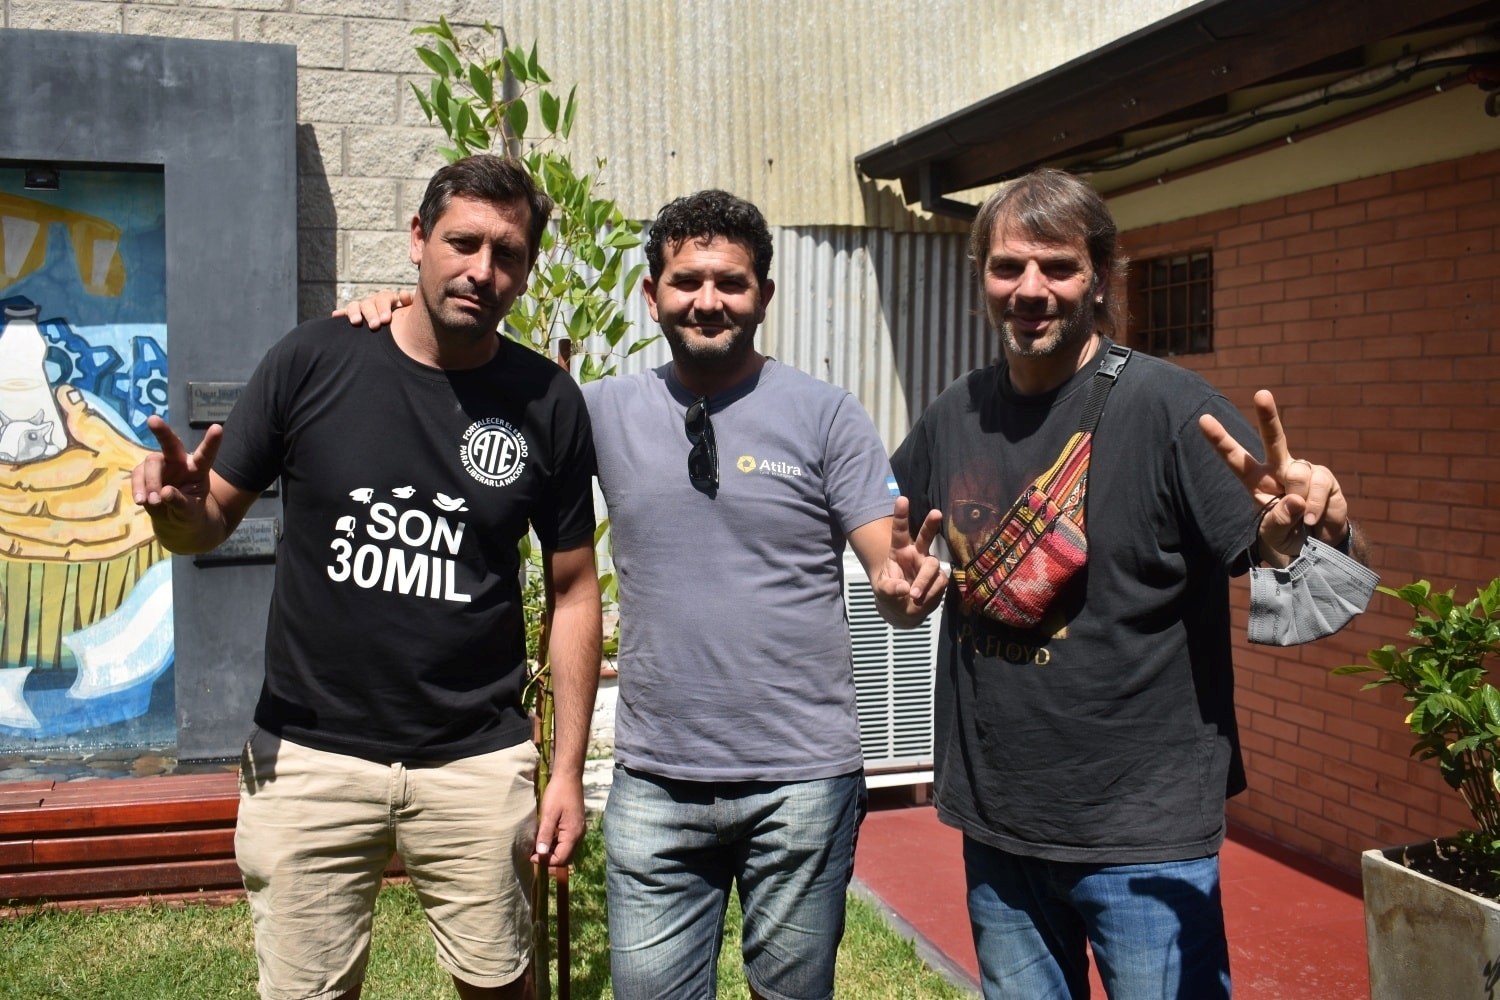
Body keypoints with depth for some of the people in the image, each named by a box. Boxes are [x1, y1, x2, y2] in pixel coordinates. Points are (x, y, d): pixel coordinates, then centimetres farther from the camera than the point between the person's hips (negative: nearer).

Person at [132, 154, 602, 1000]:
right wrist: (179, 507, -21)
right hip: (311, 753, 0)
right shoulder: (314, 363, -5)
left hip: (478, 763, 0)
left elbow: (574, 590, 2)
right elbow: (211, 524, 3)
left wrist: (569, 770, -1)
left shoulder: (547, 403, -4)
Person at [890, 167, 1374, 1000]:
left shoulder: (1166, 405, -14)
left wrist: (1312, 528, -38)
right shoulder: (956, 415, 1)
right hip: (994, 825, 5)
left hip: (1145, 835, -5)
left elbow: (1296, 597, -18)